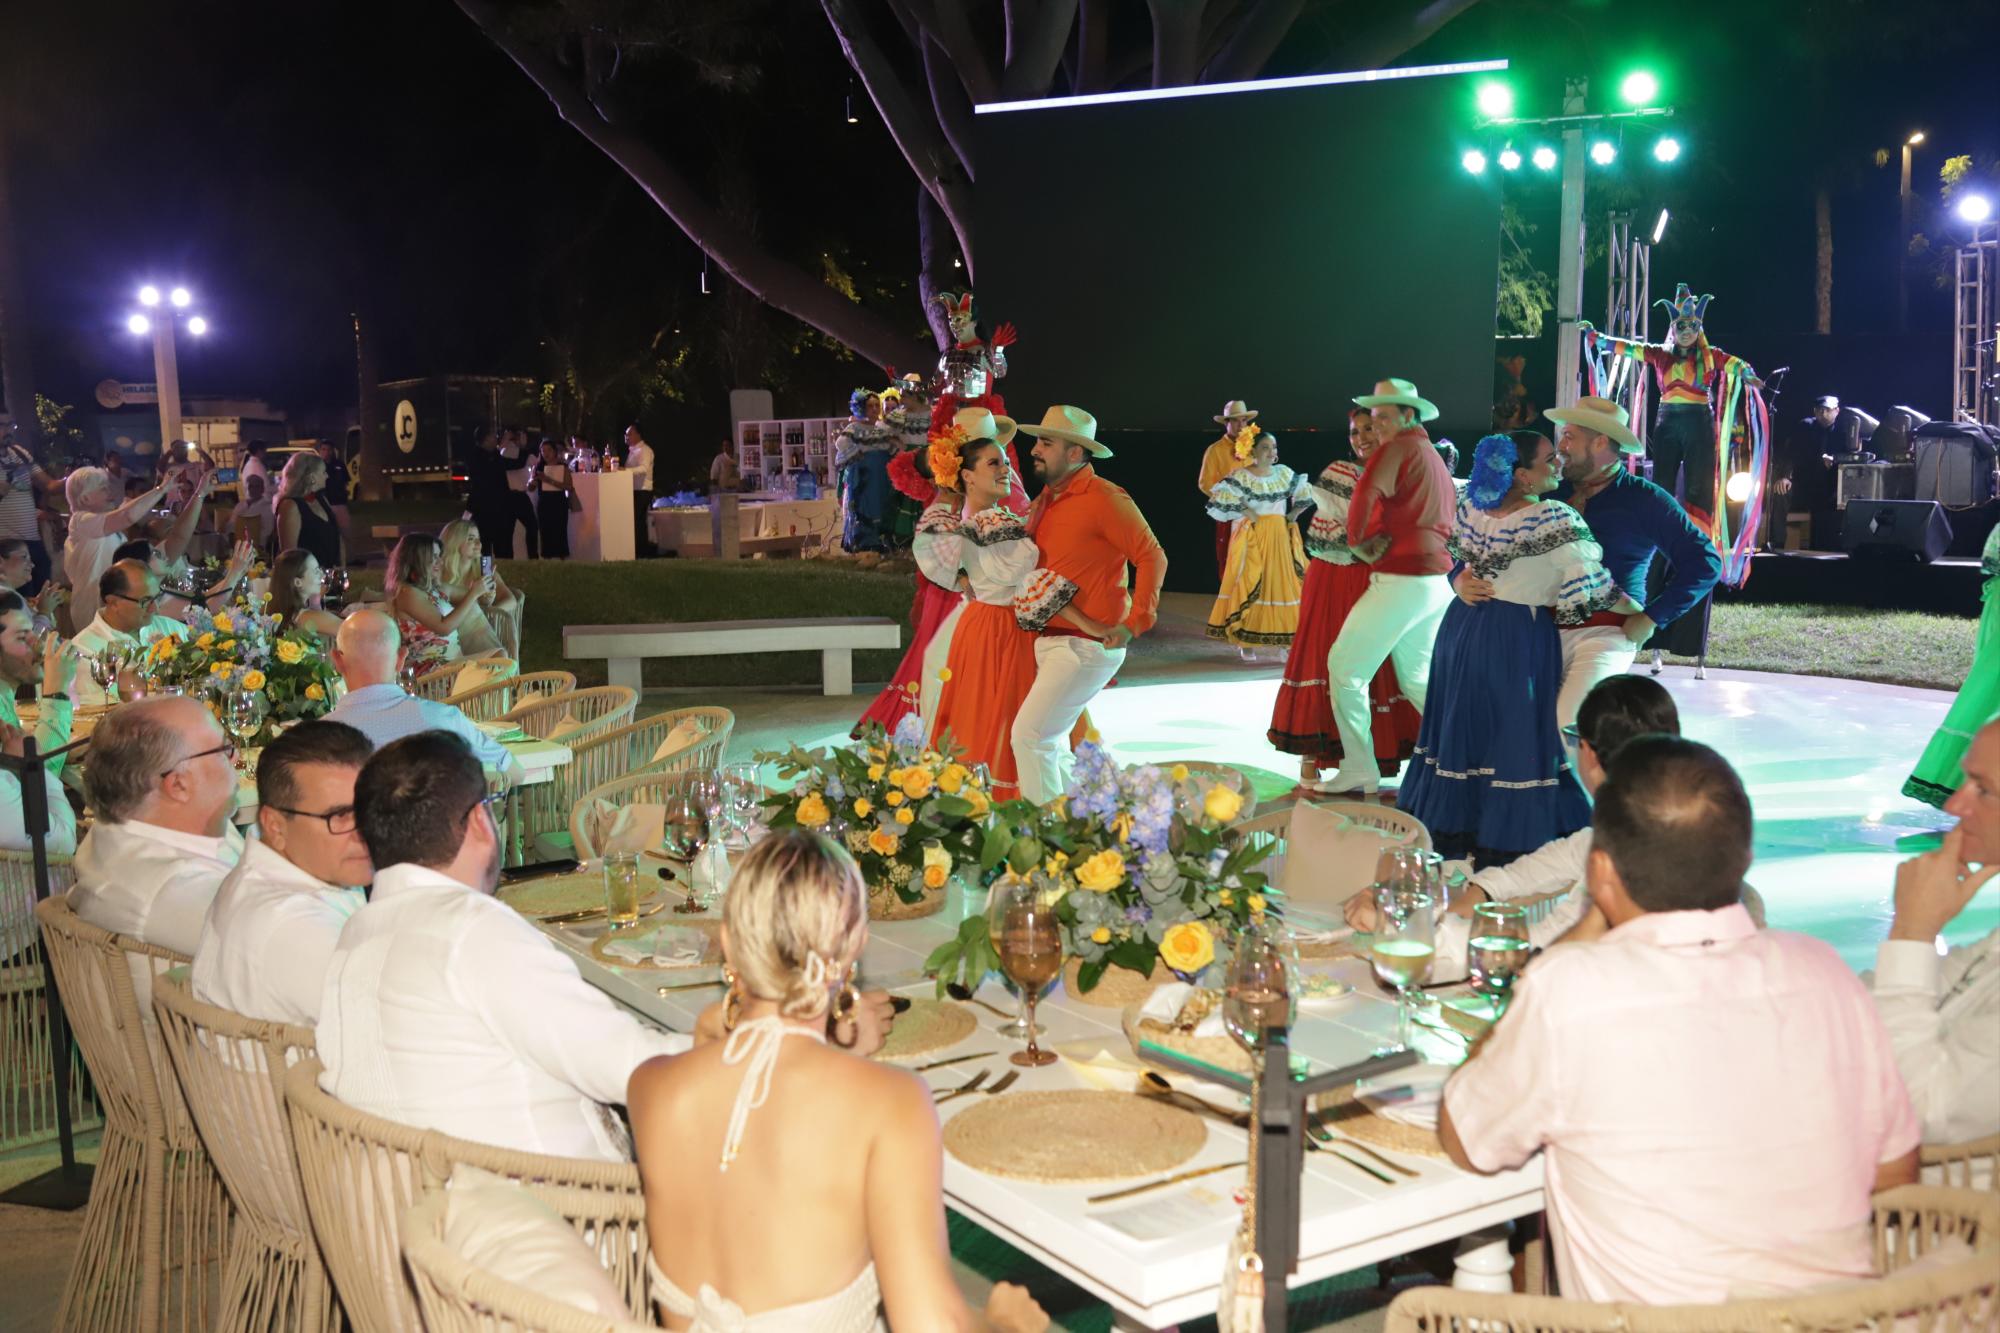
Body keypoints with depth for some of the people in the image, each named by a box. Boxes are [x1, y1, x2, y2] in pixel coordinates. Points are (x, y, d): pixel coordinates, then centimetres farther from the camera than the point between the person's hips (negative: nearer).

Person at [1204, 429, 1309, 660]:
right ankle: (1247, 642, 2)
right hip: (1252, 537, -4)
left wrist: (1293, 515, 5)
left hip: (1281, 537, 4)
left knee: (1286, 584, 3)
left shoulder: (1284, 473, 7)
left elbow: (1306, 494, 18)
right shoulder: (1241, 477, -7)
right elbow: (1218, 501, -16)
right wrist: (1245, 511, -16)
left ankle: (1288, 638, 10)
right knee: (1250, 584, -4)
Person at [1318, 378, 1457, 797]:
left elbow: (1365, 497, -21)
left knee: (1345, 665, -2)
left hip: (1401, 578, -9)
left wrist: (1357, 541, -4)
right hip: (1437, 581, 9)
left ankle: (1359, 769, -3)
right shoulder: (1435, 457, 22)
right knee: (1417, 678, 18)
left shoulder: (1397, 449, -8)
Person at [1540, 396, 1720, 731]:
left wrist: (1652, 618, -6)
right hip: (1549, 628, 4)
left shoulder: (1644, 500, 1)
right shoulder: (1554, 492, 11)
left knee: (1570, 724, -24)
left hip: (1607, 631, -4)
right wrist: (1465, 577, -7)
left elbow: (1705, 562, -1)